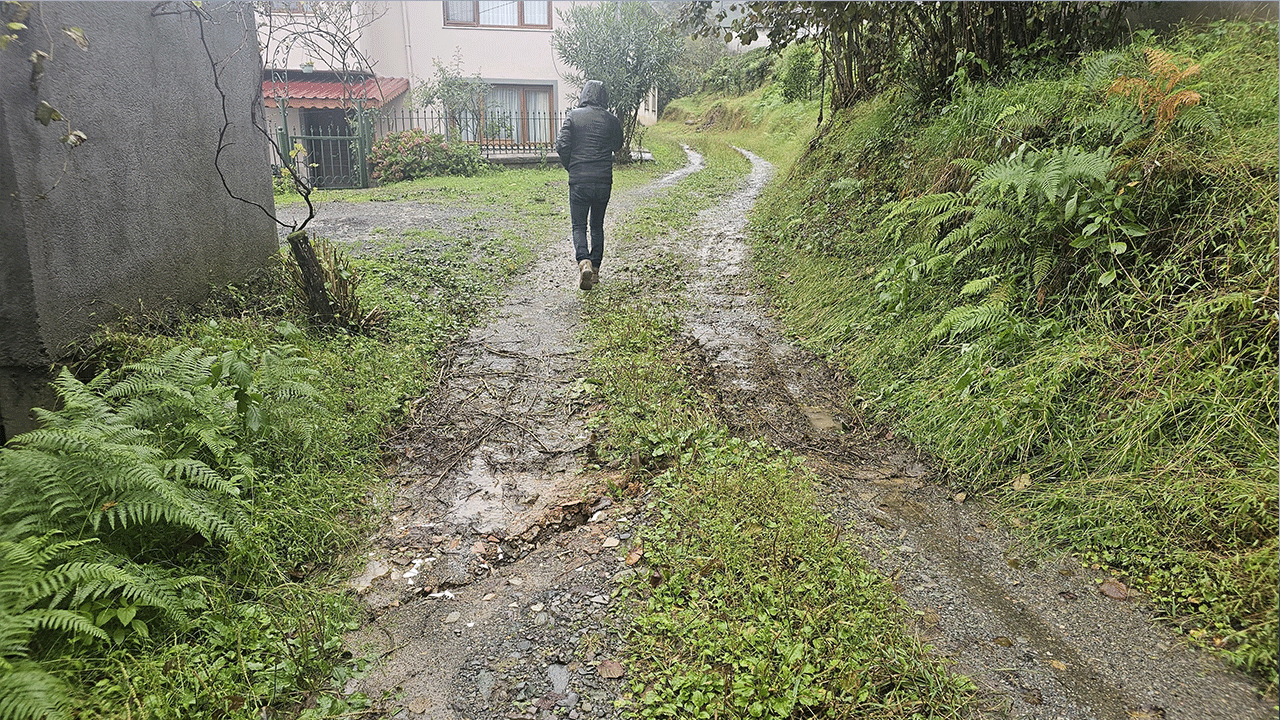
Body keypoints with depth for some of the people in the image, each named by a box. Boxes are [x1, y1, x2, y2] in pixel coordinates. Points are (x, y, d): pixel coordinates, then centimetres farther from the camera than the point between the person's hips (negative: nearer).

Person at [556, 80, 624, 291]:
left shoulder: (573, 115, -2)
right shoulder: (611, 120, 2)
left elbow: (562, 145, -7)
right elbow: (617, 145, 18)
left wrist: (570, 168, 8)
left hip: (579, 181, -2)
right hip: (604, 181, 2)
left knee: (579, 225, 7)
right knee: (597, 226, 16)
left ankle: (584, 262, -18)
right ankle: (595, 270, 18)